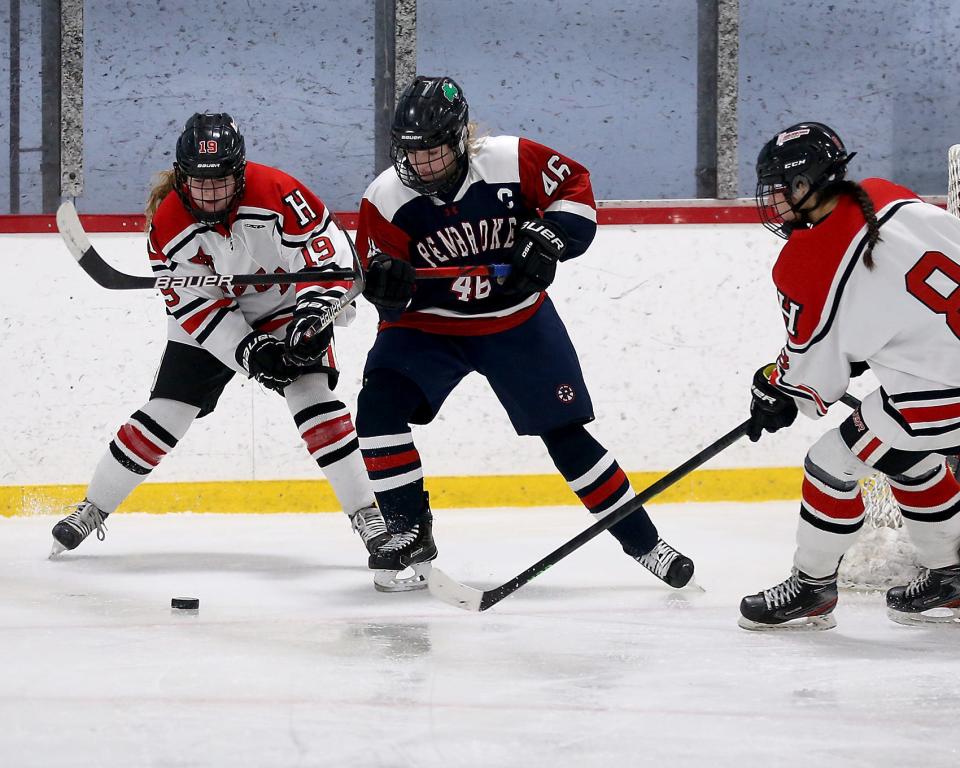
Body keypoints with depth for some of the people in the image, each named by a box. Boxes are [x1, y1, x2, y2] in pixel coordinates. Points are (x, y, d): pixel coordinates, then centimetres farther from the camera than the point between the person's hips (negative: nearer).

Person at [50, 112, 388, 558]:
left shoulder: (275, 192, -27)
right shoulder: (168, 226, -20)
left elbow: (327, 250, -21)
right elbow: (194, 306, -19)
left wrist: (314, 311, -32)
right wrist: (249, 353, -27)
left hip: (285, 310, -1)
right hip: (208, 322, 1)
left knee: (314, 400, -19)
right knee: (163, 415, -1)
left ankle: (366, 512, -13)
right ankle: (93, 508, 14)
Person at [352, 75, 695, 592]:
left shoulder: (512, 162, -20)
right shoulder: (386, 200, -16)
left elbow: (575, 186, -4)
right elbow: (393, 303, -10)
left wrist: (548, 237, -20)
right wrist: (386, 283, -34)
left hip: (518, 320, -1)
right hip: (427, 323, 1)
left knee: (564, 430, 1)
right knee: (378, 408, -21)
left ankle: (642, 540, 14)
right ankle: (409, 531, -6)